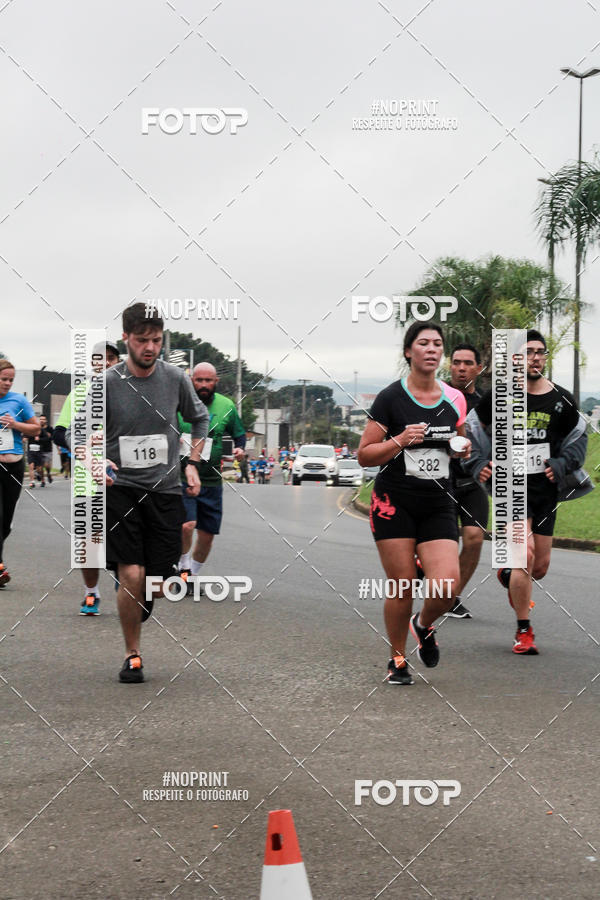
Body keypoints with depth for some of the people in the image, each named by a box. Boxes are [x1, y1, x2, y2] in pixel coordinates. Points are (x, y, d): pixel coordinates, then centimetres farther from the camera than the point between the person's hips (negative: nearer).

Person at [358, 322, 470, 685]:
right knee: (402, 587, -3)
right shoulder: (390, 398, -6)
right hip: (395, 503, -3)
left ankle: (424, 625, 22)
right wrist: (400, 441, -19)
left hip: (438, 505, 3)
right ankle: (398, 660, 20)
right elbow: (364, 455, -4)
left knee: (446, 586, -12)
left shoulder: (455, 399, 7)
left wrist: (464, 449, 2)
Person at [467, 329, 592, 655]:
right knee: (525, 553, -19)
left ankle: (508, 576, 48)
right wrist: (480, 463, 1)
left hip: (545, 490, 4)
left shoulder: (561, 400, 3)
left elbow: (578, 436, 17)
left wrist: (562, 464, 3)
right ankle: (524, 632, -6)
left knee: (540, 566, 10)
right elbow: (473, 427, 10)